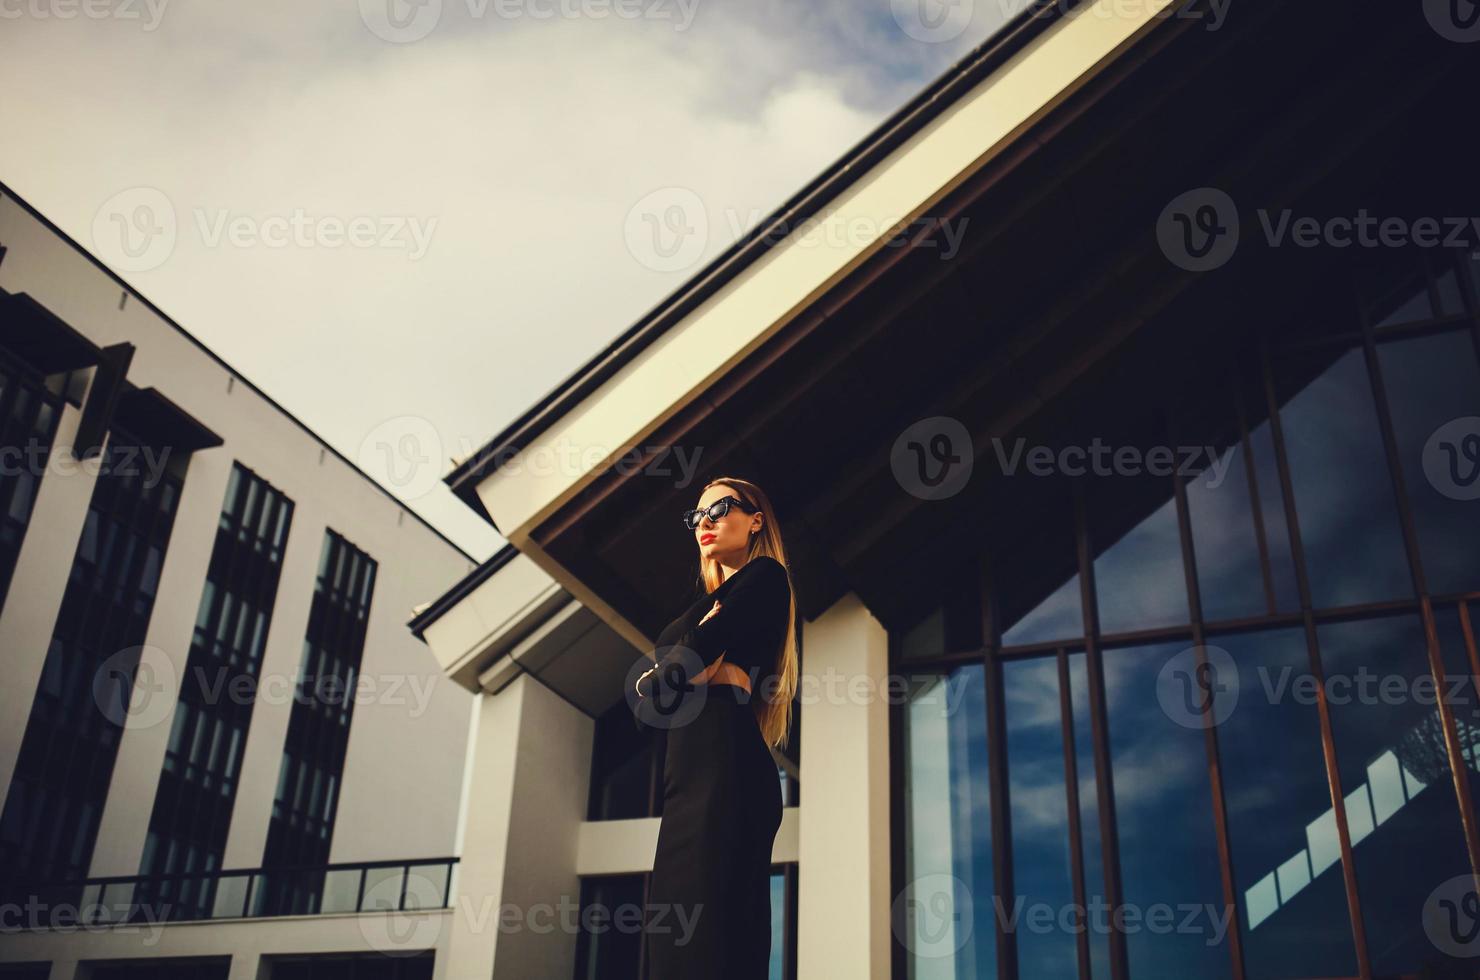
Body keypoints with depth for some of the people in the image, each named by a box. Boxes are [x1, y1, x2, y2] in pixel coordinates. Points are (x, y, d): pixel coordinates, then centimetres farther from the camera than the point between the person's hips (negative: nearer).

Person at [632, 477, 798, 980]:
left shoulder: (764, 576, 4)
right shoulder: (711, 603, 29)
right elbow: (648, 708, 18)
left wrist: (658, 684, 10)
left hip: (722, 755, -9)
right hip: (696, 762, 9)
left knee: (704, 928, -17)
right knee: (679, 929, 3)